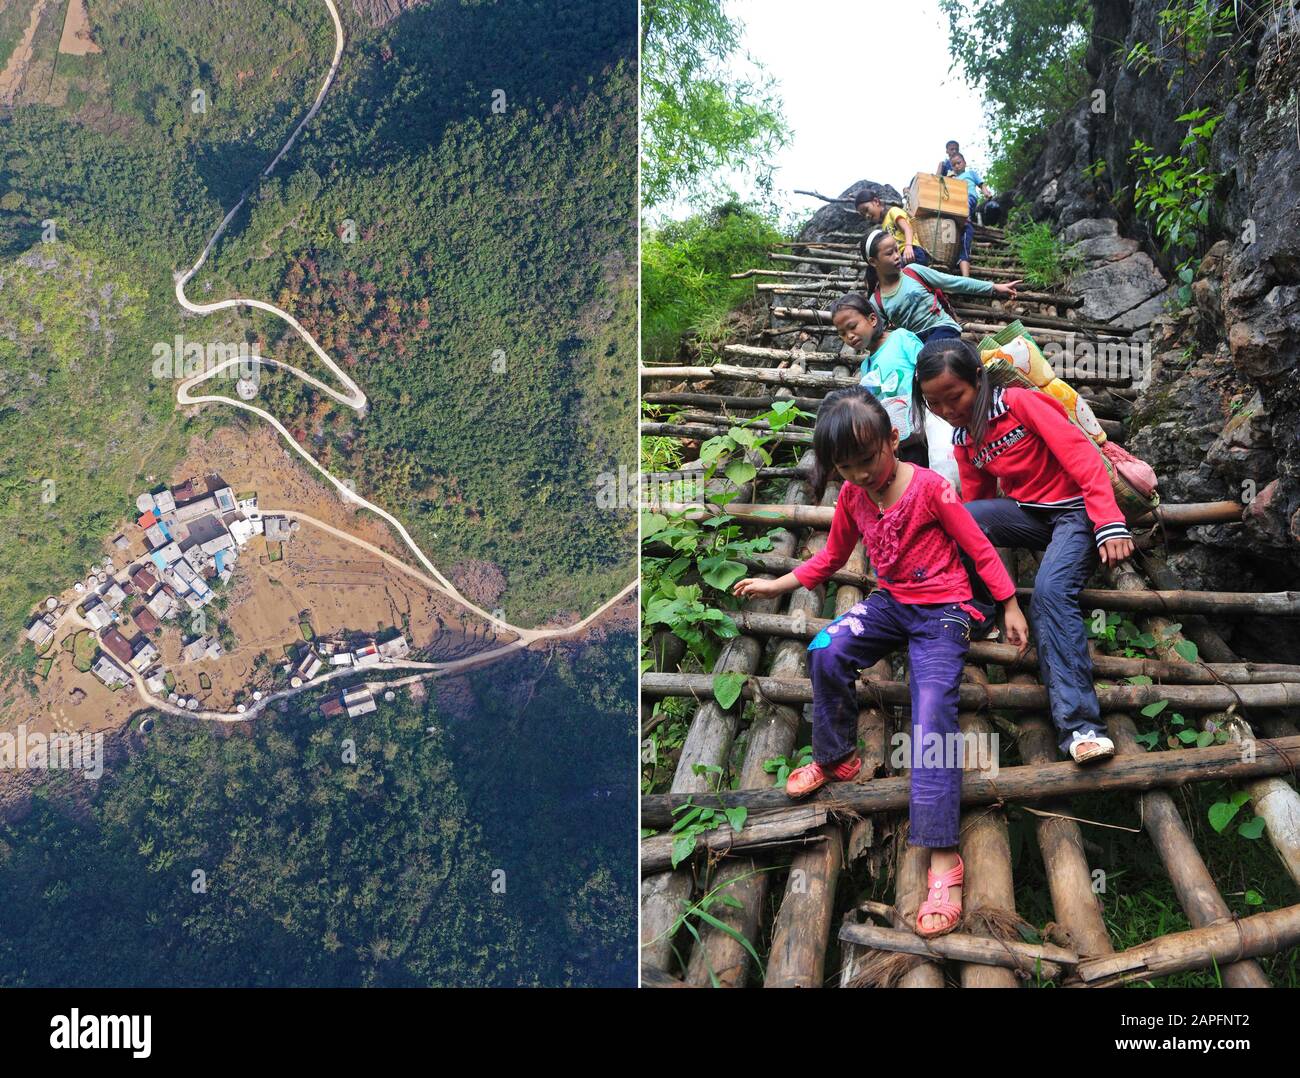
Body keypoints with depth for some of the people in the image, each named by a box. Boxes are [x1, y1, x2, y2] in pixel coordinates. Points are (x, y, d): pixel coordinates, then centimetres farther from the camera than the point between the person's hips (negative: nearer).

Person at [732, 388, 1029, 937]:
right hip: (890, 601, 6)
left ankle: (943, 859, -25)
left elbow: (979, 547, -8)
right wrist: (776, 584, 9)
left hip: (942, 608, -5)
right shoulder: (852, 496, 3)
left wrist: (1010, 607, -6)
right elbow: (831, 557, 16)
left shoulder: (930, 488, -15)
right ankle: (836, 757, 3)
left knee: (932, 715, -23)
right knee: (827, 651, -23)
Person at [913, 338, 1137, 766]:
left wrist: (1109, 523, -27)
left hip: (1073, 510, -6)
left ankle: (1078, 725, -36)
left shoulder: (1018, 402, -12)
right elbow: (975, 504, 11)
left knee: (1051, 590, -32)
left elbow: (1081, 455, -18)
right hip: (1026, 513, 6)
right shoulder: (964, 442, 8)